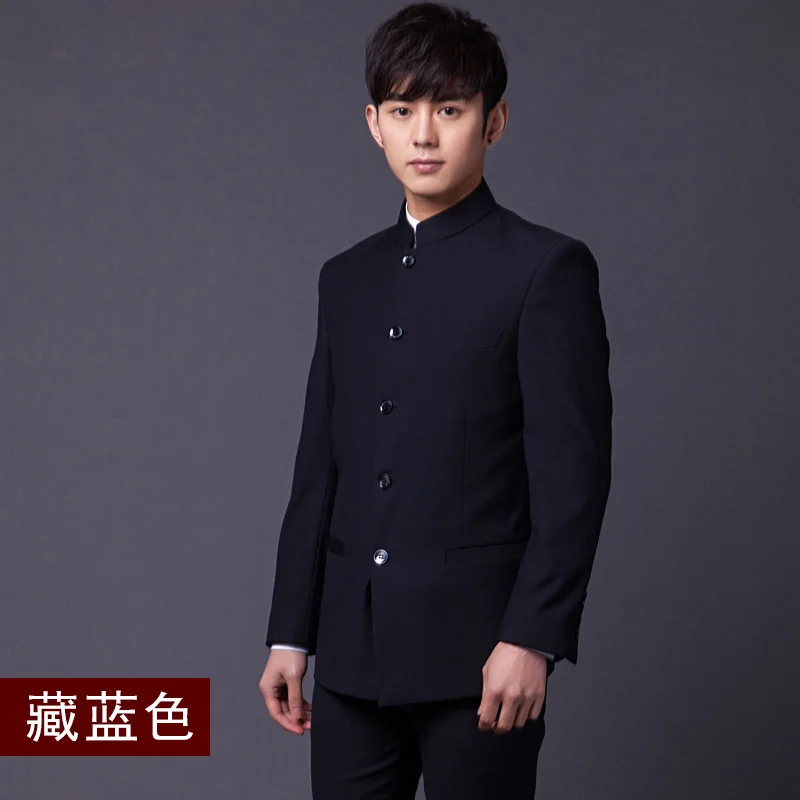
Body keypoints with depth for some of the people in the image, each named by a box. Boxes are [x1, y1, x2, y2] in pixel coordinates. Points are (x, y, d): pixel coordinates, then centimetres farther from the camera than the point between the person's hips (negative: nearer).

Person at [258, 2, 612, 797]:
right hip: (351, 654, 5)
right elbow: (318, 469, 15)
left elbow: (574, 471, -9)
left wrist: (532, 639, -15)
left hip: (476, 651, -5)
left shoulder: (546, 269, -4)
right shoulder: (348, 278, 14)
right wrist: (290, 636, 12)